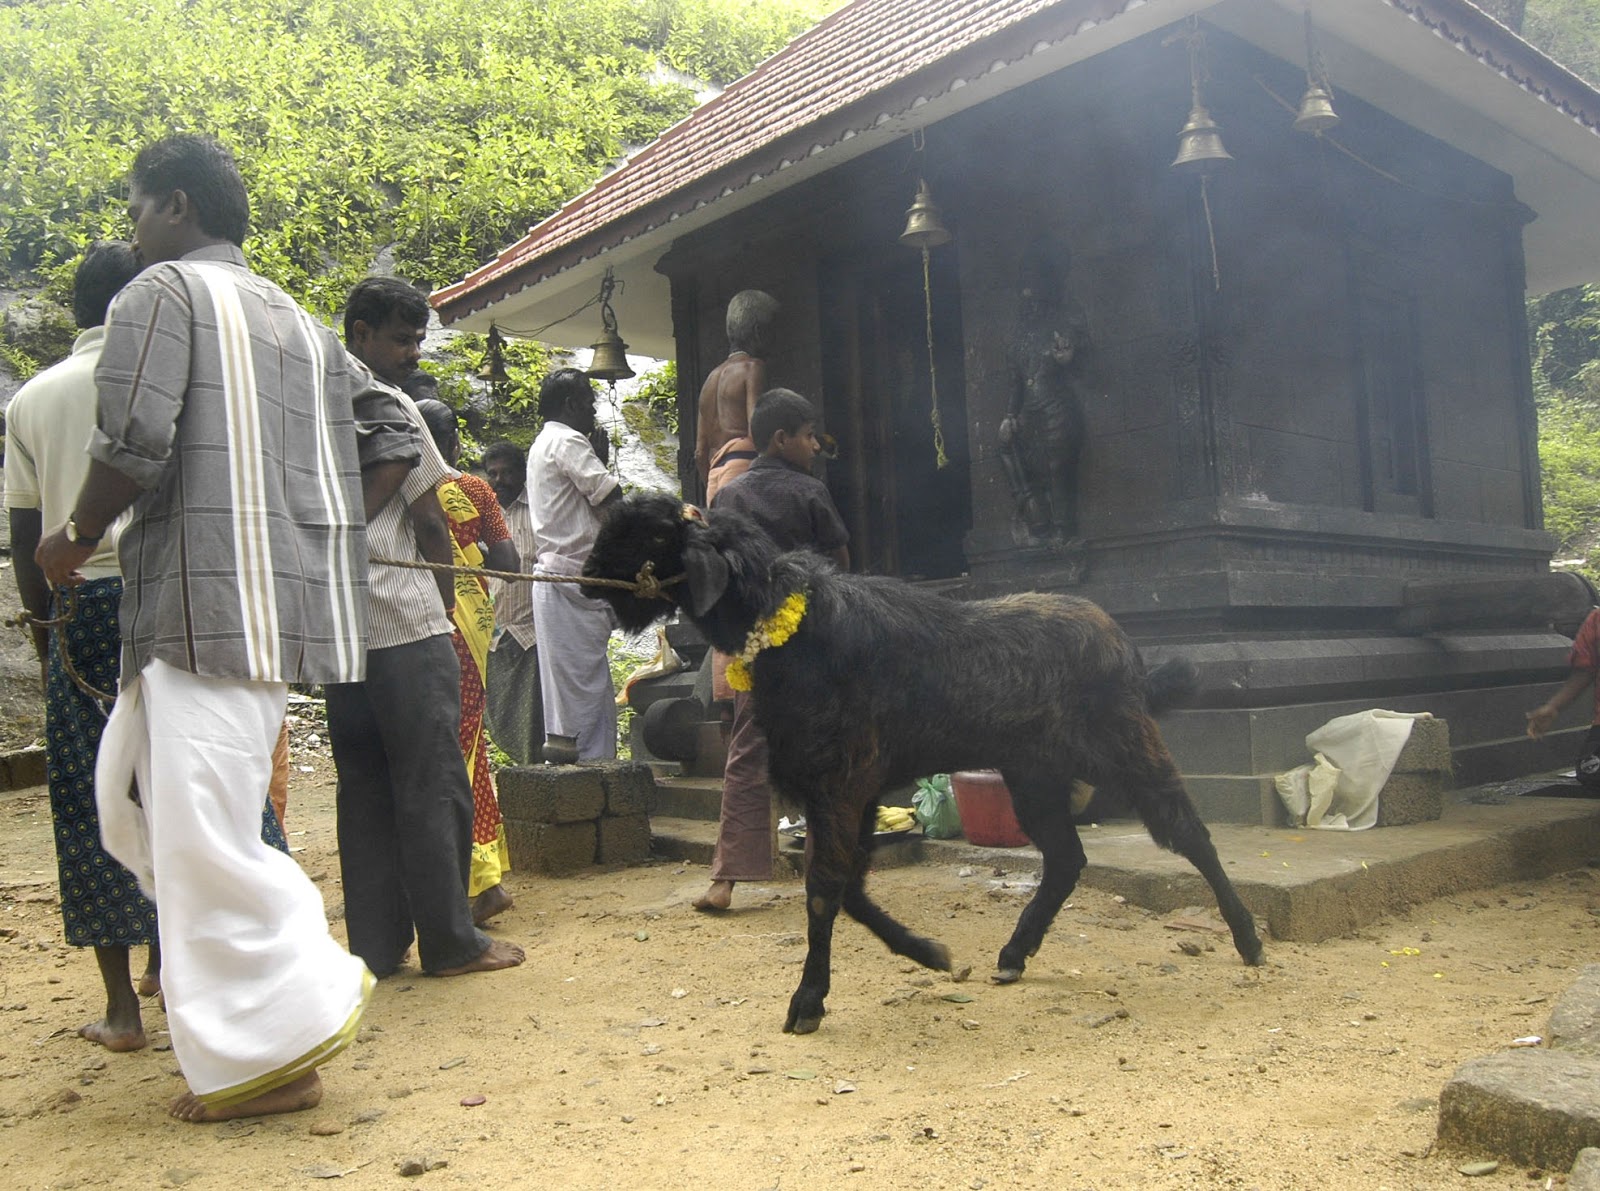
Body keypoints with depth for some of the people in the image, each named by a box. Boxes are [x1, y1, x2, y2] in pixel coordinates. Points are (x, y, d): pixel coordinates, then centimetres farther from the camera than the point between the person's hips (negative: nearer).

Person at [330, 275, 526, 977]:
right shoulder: (390, 407, -8)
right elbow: (429, 523, -7)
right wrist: (446, 603, 5)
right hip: (403, 622, -8)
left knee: (363, 787, 11)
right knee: (431, 786, -1)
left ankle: (375, 944, 15)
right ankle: (450, 941, 6)